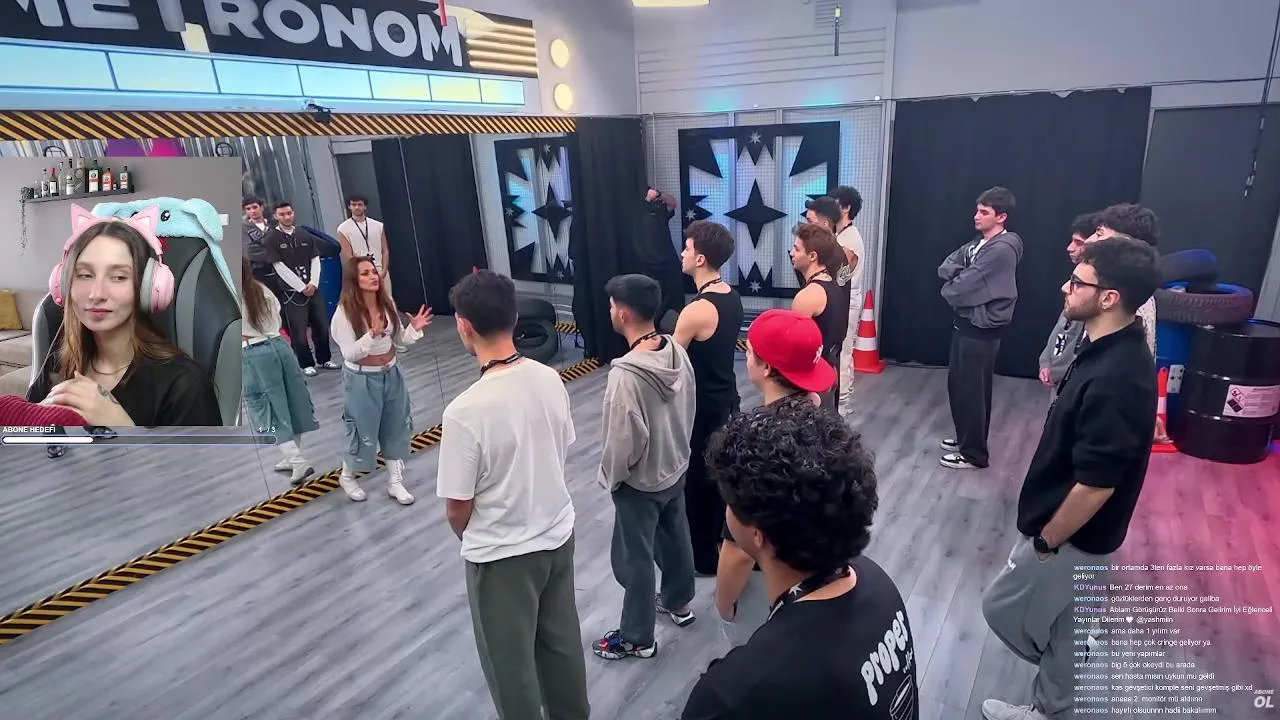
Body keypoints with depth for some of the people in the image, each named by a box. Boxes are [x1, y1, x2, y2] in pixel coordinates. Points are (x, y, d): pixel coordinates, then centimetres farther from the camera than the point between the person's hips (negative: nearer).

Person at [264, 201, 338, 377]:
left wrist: (313, 283, -7)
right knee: (298, 330, 0)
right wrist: (301, 287, -11)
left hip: (312, 288, 4)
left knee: (321, 326, 7)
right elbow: (279, 267, -8)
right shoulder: (272, 238, -4)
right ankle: (307, 364, 13)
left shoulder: (305, 235, 8)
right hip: (291, 291, -3)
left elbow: (315, 260, 7)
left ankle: (324, 359, 23)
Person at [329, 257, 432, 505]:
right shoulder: (344, 313, -18)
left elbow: (400, 339, 5)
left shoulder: (387, 303, -3)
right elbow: (349, 354, -20)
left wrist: (414, 328, -15)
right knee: (364, 431, 9)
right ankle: (347, 476, 37)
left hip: (391, 374, 5)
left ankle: (395, 482, 28)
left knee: (395, 428, 13)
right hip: (362, 379, -5)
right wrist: (372, 335, -34)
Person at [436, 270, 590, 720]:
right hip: (558, 534, 6)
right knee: (562, 643, 26)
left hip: (502, 555, -6)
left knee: (511, 665, 17)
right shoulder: (550, 380, -9)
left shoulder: (465, 411, -27)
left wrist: (473, 540, 5)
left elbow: (458, 507, -17)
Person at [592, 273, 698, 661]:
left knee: (634, 559, 11)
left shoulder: (625, 373, -32)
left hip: (640, 482, -8)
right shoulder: (678, 352, -9)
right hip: (676, 468, 8)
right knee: (675, 538, 26)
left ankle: (637, 638, 29)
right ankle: (678, 603, 49)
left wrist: (610, 477, -8)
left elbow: (624, 441, -26)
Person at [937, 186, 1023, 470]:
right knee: (958, 383, 18)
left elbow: (961, 288, -23)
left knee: (972, 390, 0)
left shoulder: (1002, 250, -20)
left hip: (981, 329, -9)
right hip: (965, 323, 9)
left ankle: (974, 453, 12)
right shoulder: (977, 244, 10)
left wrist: (949, 288, -2)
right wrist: (959, 277, -14)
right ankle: (964, 438, 34)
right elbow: (944, 269, 5)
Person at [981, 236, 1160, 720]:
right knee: (1064, 627, 23)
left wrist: (1046, 542, -17)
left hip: (1071, 536, -9)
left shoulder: (1113, 380, -32)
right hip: (1077, 533, 9)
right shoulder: (1113, 352, -1)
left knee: (1002, 609, 10)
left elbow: (1096, 485, -29)